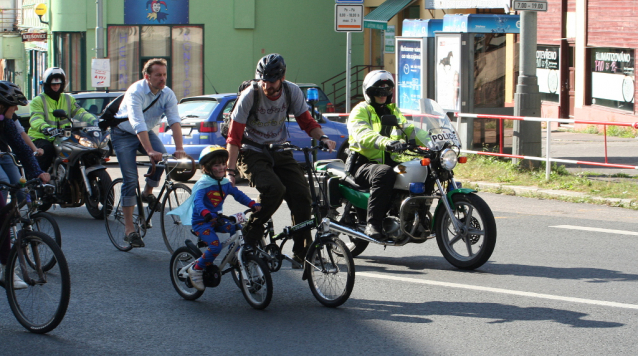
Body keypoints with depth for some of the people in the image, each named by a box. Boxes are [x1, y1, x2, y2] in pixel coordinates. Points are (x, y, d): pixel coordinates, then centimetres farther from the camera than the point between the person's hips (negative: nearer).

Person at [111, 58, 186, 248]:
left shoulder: (168, 94, -14)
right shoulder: (136, 91, -29)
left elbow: (175, 121, -24)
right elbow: (137, 124, -39)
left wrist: (179, 148, -39)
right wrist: (150, 151, -50)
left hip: (147, 131, 5)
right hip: (124, 134, -5)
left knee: (163, 157, -24)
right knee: (130, 179, -14)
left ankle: (148, 193, 3)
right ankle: (129, 228, -10)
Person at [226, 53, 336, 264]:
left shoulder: (292, 92, -7)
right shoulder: (250, 95, -17)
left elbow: (307, 122, 3)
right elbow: (234, 137, -16)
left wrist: (322, 138, -18)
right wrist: (231, 171, -22)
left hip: (279, 152, 4)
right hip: (252, 153, -4)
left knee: (301, 193, -15)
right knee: (274, 189, -29)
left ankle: (302, 251, -4)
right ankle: (251, 234, -8)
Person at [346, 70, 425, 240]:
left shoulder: (393, 111, 23)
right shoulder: (361, 111, -2)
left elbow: (409, 129, 13)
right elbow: (363, 135, -22)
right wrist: (387, 142, -41)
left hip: (389, 162, 7)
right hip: (363, 164, -7)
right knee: (384, 174, -39)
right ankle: (373, 224, -37)